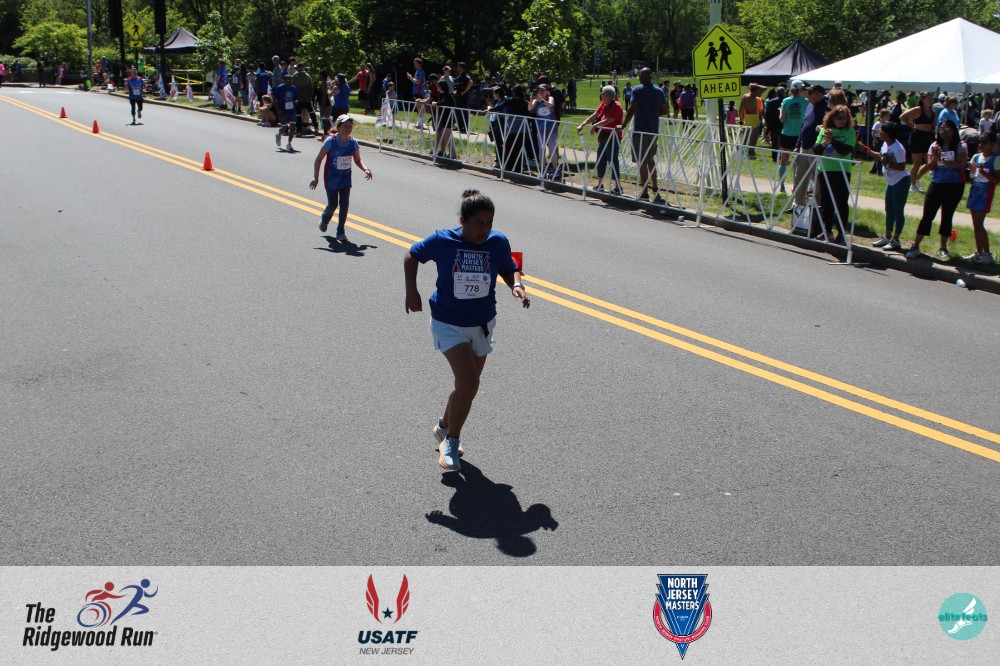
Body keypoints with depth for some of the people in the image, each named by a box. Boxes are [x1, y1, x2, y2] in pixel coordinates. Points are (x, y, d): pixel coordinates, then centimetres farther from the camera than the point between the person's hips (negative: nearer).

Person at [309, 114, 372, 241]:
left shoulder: (353, 142, -7)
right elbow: (319, 159, -12)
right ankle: (324, 219, 38)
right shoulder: (330, 141, -17)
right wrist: (316, 177, -19)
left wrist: (365, 169, -13)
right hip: (331, 178, -3)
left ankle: (341, 231, 8)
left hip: (346, 178, 3)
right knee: (332, 205, 3)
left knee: (344, 204, -5)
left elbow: (357, 160, 7)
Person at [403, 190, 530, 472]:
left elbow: (508, 268, 6)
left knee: (467, 386, 16)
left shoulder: (498, 242, -11)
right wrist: (411, 291, -5)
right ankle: (452, 441, 2)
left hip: (482, 324, 4)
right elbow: (412, 256, 1)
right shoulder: (442, 241, -17)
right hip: (449, 324, -4)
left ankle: (444, 428, 43)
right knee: (468, 384, -18)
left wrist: (516, 285, -15)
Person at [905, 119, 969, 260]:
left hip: (955, 186, -2)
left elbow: (960, 164, -19)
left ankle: (943, 248, 15)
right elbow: (930, 166, -2)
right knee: (927, 215, -1)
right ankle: (915, 246, 0)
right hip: (937, 184, 2)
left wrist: (943, 161, -31)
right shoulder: (935, 146, 5)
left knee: (947, 217, 5)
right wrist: (935, 156, -21)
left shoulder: (961, 146, -4)